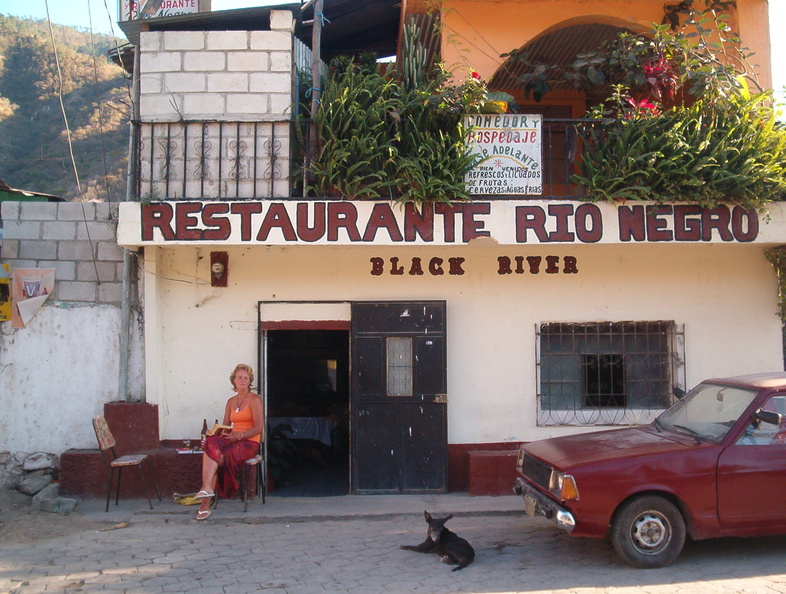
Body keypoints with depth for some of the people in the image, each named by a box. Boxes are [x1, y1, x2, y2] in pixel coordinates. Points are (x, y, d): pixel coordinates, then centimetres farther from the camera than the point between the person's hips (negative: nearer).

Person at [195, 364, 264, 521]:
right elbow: (225, 426, 18)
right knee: (211, 443, -29)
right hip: (232, 440, 5)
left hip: (249, 443, -5)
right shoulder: (231, 401, 20)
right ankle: (207, 489, -41)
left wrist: (239, 435, -19)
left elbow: (259, 427, -9)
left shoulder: (254, 400, 0)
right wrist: (215, 432, -5)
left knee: (220, 456, -32)